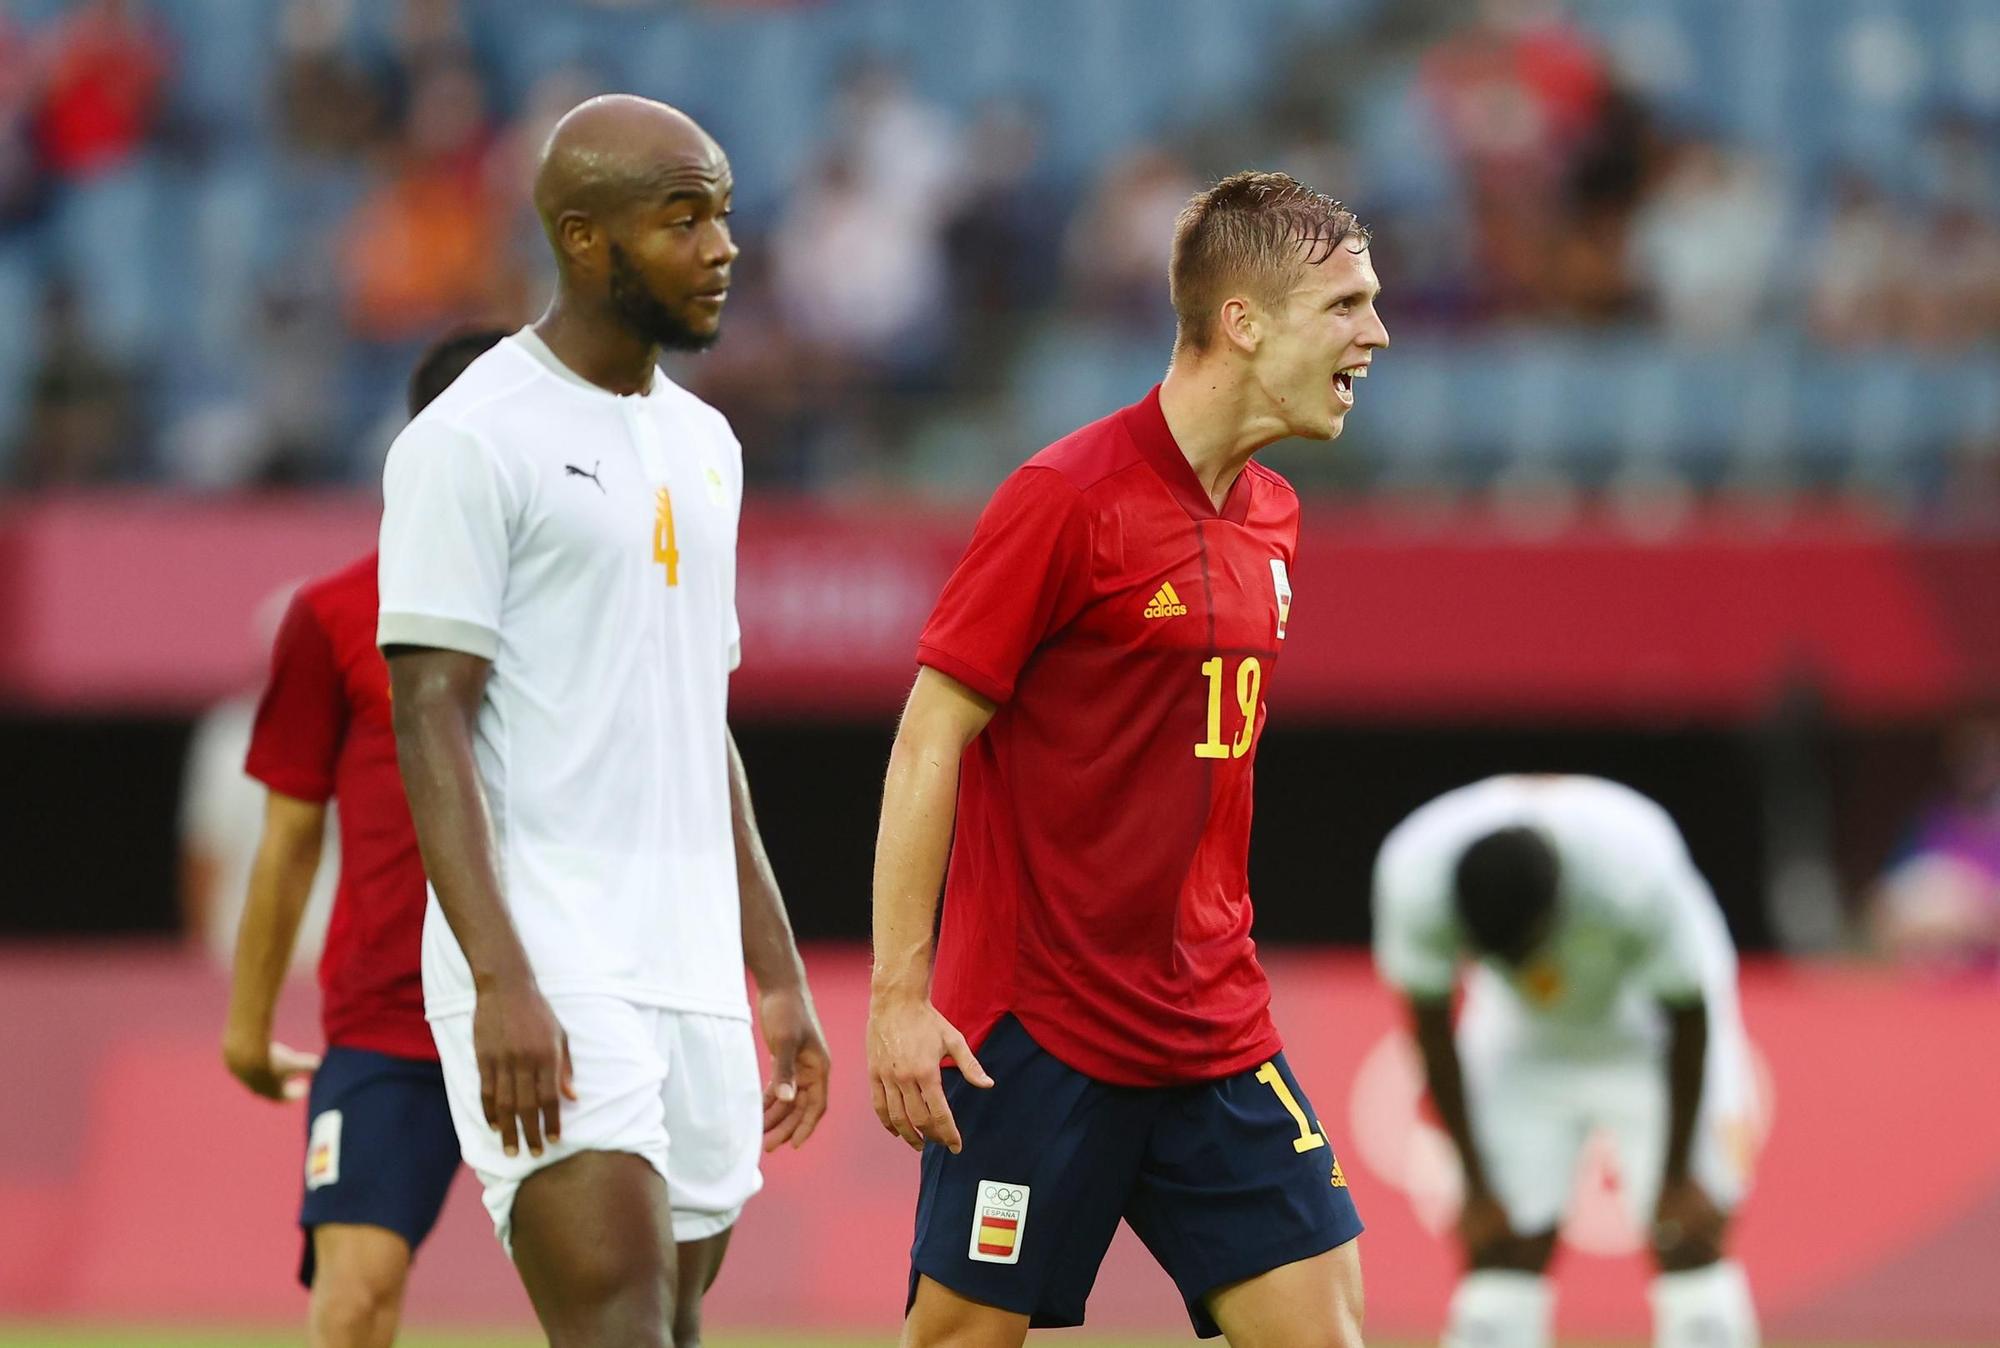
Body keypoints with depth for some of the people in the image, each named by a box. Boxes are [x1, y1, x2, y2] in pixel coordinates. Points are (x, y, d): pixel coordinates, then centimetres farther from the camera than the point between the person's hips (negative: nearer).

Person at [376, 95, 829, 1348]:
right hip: (549, 970, -8)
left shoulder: (701, 444, 18)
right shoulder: (472, 442, -7)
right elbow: (431, 725, -13)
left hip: (692, 966, 8)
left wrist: (781, 975, 21)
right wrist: (503, 981, -22)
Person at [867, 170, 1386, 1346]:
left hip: (1214, 1027, 7)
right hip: (1036, 1024, -7)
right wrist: (899, 994, -16)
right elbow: (930, 743, -12)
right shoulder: (1067, 498, -12)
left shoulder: (1271, 515, 11)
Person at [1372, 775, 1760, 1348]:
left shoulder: (1638, 874, -38)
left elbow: (1689, 1020, -21)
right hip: (1524, 1039, 2)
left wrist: (1678, 1176, -11)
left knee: (1692, 1241, -11)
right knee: (1502, 1253, -7)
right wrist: (1478, 1185, -9)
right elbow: (1433, 1032, -15)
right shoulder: (1413, 876, -32)